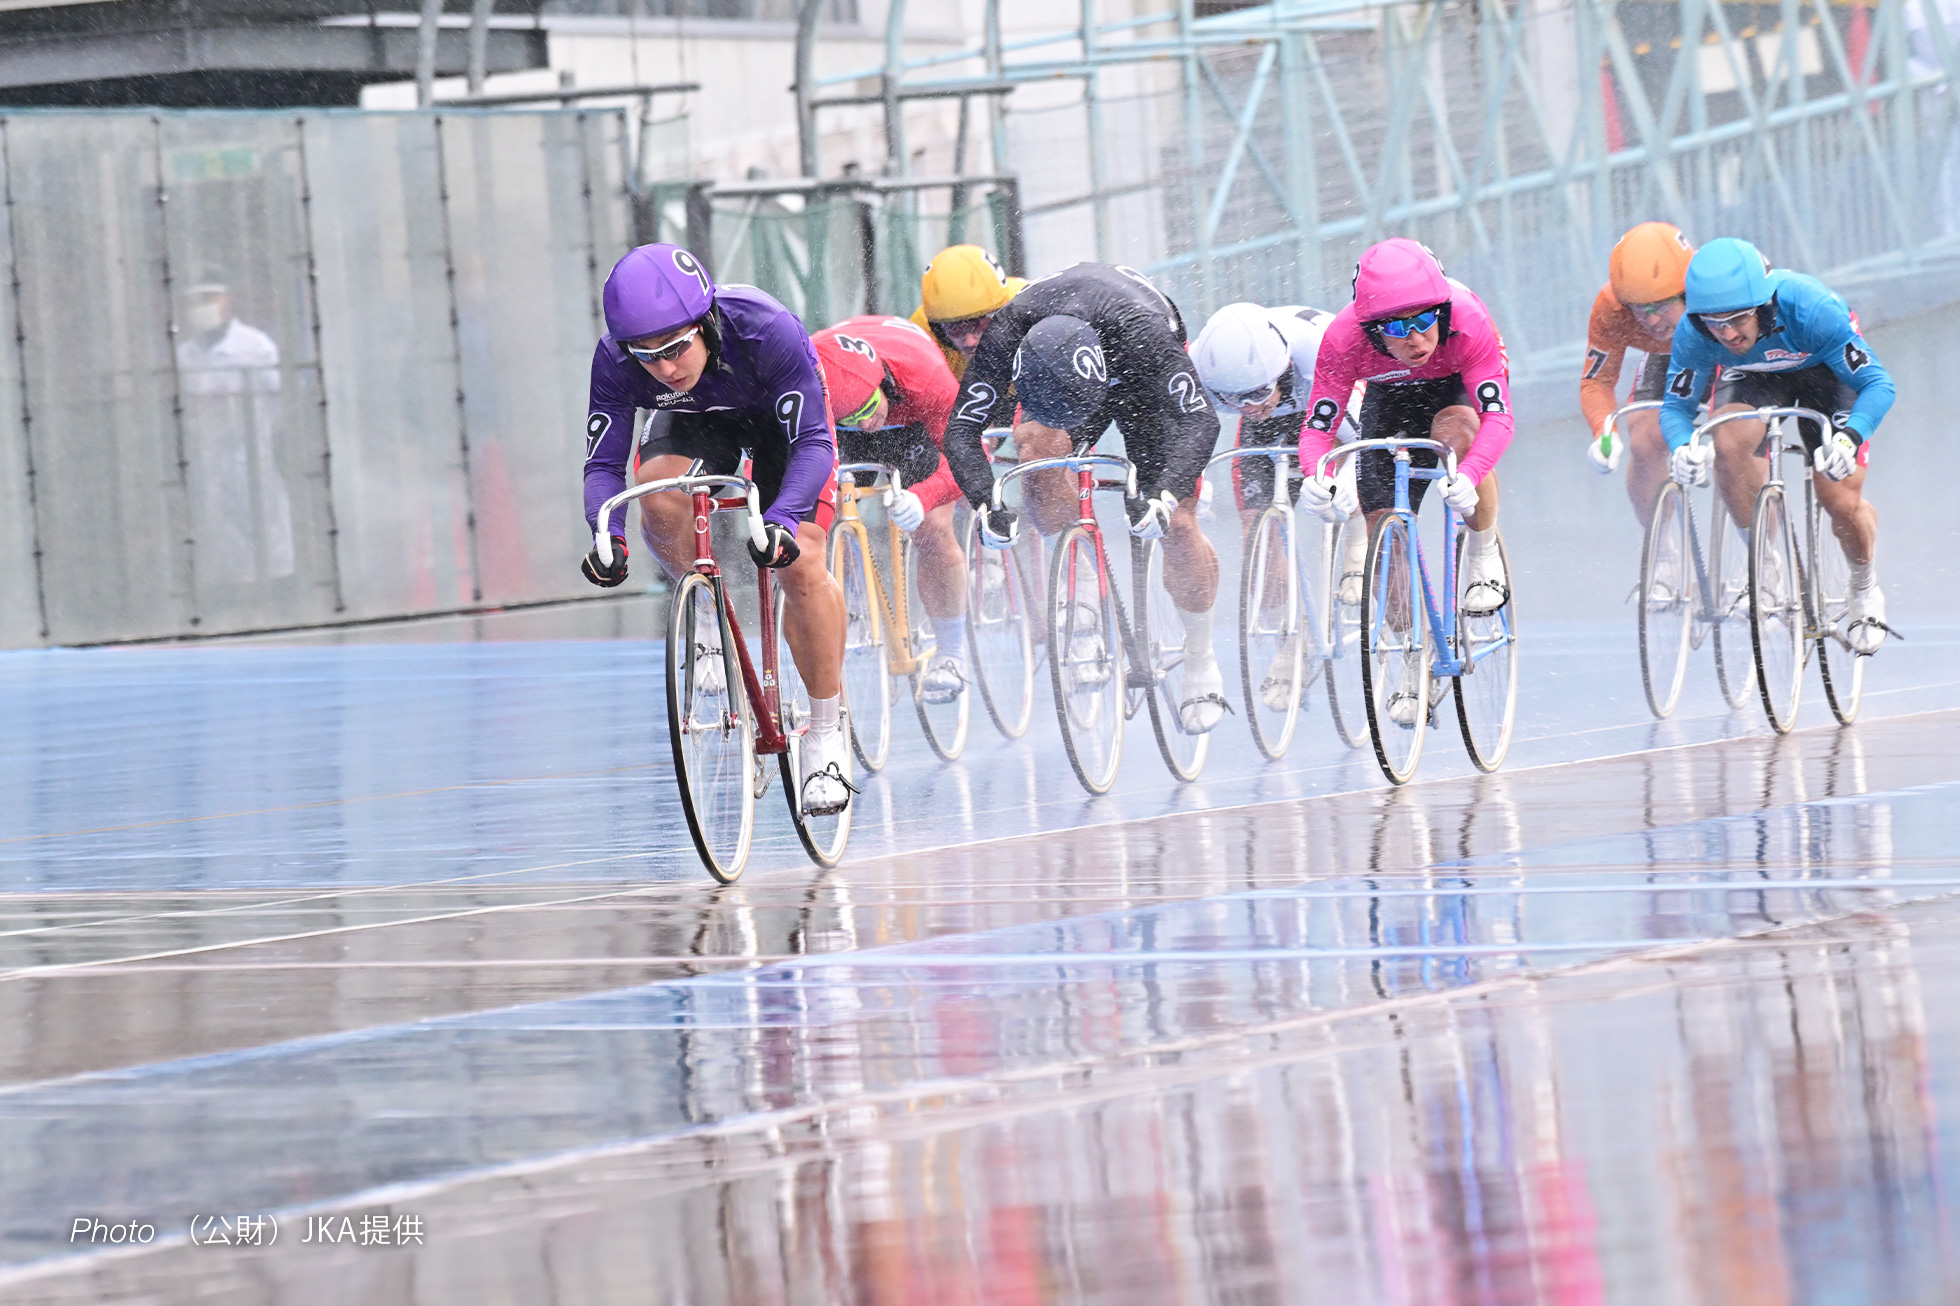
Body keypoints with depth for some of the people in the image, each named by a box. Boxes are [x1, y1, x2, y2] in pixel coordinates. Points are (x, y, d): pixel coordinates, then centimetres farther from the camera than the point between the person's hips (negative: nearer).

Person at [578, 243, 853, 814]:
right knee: (659, 494, -32)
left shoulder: (768, 332, -40)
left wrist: (783, 519, -55)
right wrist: (607, 534, -46)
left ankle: (828, 732, -2)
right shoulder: (615, 360, -32)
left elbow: (812, 443, -37)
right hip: (695, 422, 2)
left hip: (781, 416, -2)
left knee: (802, 566, -18)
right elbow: (603, 463, -25)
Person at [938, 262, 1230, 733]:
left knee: (1177, 526, -10)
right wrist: (985, 507, -52)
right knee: (1037, 440, -31)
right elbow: (961, 429, -36)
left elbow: (1198, 421, -46)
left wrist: (1164, 499, -60)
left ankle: (1201, 661, 12)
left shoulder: (1140, 328, -45)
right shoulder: (1007, 332, -39)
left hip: (1142, 382, -2)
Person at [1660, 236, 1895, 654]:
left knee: (1842, 501, -13)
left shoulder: (1811, 309, -41)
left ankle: (1865, 593, 19)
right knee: (1728, 444, -30)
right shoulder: (1693, 334, -32)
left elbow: (1878, 384, -35)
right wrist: (1682, 447, -44)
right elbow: (1677, 405, -19)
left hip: (1825, 371, -2)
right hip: (1755, 377, 2)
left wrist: (1850, 437, -55)